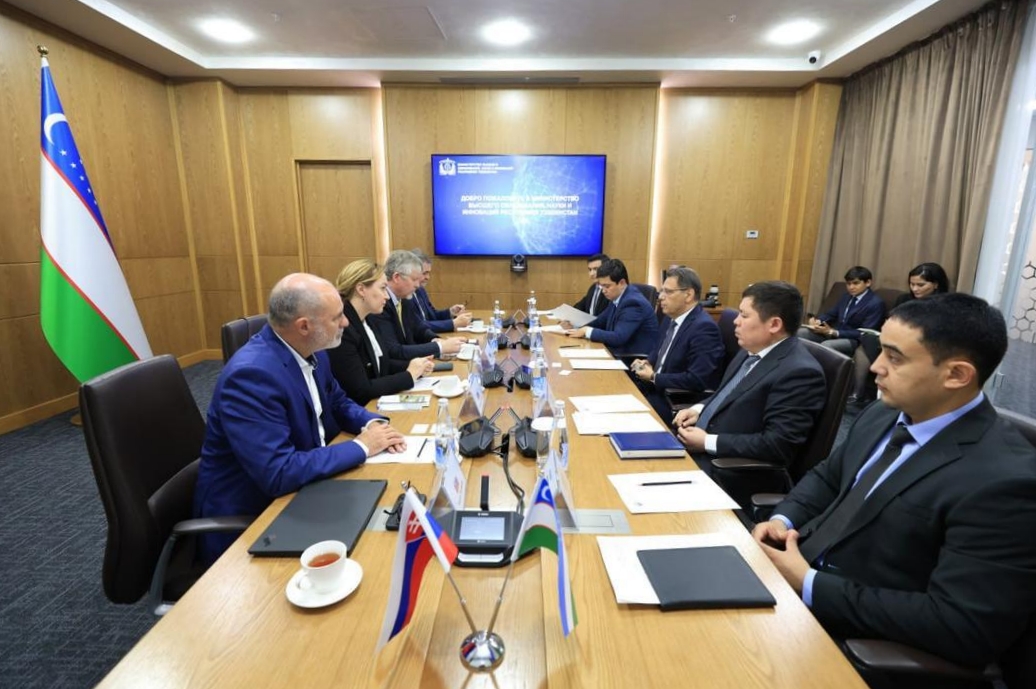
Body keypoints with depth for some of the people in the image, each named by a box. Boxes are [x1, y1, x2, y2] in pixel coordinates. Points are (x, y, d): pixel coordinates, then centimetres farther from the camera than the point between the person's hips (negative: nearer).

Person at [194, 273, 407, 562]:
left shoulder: (311, 351, -4)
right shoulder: (251, 374, -29)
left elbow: (338, 403, 11)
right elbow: (279, 475, -32)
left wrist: (373, 423, -10)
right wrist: (361, 446, -23)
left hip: (300, 491, 7)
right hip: (248, 518, -7)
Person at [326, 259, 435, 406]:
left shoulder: (363, 321, 4)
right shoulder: (341, 330, -23)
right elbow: (361, 391, -23)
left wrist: (414, 367, -3)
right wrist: (409, 375, -14)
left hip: (374, 404, 8)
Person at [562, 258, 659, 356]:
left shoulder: (633, 303, -22)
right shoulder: (616, 298, 4)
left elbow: (618, 338, -28)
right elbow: (600, 322, 14)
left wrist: (587, 331, -19)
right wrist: (576, 328, -2)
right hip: (622, 353, 7)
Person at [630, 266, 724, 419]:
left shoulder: (704, 327, -20)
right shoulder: (672, 318, 8)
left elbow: (696, 380, -26)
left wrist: (653, 377, -16)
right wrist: (648, 362, 1)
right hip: (657, 389, 8)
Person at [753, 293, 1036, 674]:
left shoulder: (1003, 481, -23)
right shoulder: (881, 417, 1)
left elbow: (965, 629, -25)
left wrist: (809, 585, -24)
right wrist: (782, 519, -4)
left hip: (856, 632, -6)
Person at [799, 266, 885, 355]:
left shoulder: (876, 303, -8)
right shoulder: (847, 296, 15)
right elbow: (831, 314, 19)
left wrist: (834, 332, -25)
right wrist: (818, 321, -7)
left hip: (853, 340, -7)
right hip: (832, 333, 7)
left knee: (826, 345, -38)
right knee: (799, 333, -12)